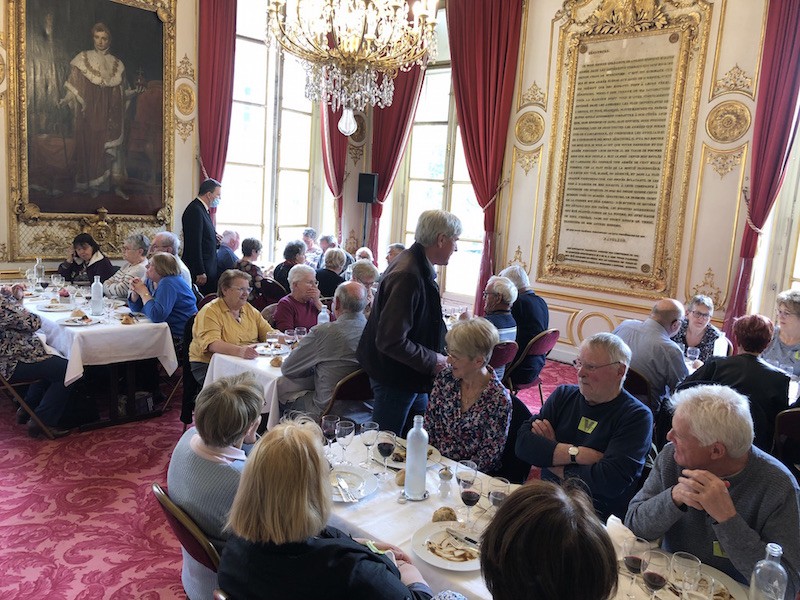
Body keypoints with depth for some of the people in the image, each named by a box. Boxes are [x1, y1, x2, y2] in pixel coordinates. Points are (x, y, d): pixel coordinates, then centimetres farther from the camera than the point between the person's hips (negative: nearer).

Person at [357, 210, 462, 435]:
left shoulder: (421, 268, 6)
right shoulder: (407, 276, -28)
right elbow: (391, 341, -30)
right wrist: (432, 360, -19)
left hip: (413, 377, 10)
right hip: (395, 380, -10)